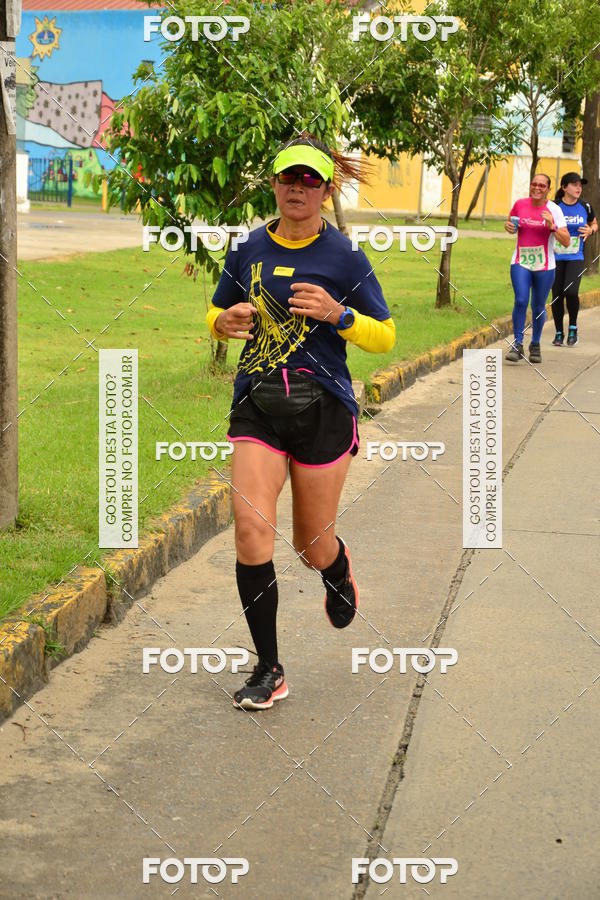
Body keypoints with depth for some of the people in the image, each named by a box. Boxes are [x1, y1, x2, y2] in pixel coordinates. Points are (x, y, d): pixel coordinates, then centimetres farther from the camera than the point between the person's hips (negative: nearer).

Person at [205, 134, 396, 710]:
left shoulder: (343, 257, -2)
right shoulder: (249, 252, 7)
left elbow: (385, 337, 1)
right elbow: (217, 315, 21)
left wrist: (337, 313, -17)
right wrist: (226, 321, -4)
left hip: (323, 408, -2)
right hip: (257, 406, 2)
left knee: (312, 544, 7)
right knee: (251, 529, -15)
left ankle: (339, 568, 48)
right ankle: (268, 670, -3)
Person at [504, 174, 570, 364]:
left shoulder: (554, 210, -6)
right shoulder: (519, 204, 1)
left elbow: (566, 242, -10)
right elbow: (510, 223, 22)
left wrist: (552, 227, -25)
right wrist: (508, 226, -1)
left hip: (544, 266, -1)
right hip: (520, 263, 1)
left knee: (538, 307, 8)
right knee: (521, 301, -16)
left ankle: (535, 345, 28)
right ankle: (517, 345, -9)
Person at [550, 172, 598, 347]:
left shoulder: (585, 207, 2)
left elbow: (594, 224, 19)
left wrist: (590, 230, -3)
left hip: (575, 258, 0)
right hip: (555, 258, 0)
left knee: (571, 292, -19)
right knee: (557, 295, 2)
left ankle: (573, 327, 5)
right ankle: (559, 333, 20)